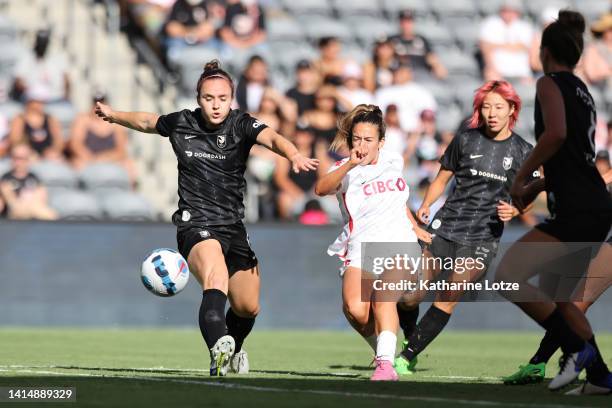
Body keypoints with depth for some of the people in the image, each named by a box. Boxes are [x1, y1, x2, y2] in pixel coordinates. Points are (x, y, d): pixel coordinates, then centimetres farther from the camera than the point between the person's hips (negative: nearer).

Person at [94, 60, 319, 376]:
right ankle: (218, 352, -56)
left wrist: (294, 155, -46)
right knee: (216, 279, -32)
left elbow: (271, 137, -25)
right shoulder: (181, 124, 3)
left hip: (234, 226, 2)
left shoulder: (241, 125, -3)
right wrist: (112, 115, 39)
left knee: (247, 307, 4)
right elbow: (146, 122, 25)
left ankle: (233, 349, 40)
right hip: (195, 223, -2)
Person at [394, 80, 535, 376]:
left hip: (483, 237, -1)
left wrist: (513, 211, -11)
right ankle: (408, 338, 22)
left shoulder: (522, 152, 3)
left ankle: (408, 356, -6)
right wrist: (425, 205, -4)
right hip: (446, 226, 1)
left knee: (448, 298, -12)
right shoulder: (465, 140, 4)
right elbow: (442, 178, 13)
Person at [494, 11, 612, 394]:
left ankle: (577, 348, -15)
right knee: (555, 296, 20)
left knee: (508, 276, -15)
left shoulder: (550, 83, -5)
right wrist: (538, 186, 20)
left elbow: (556, 133, -22)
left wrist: (520, 178, -13)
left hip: (577, 211, -9)